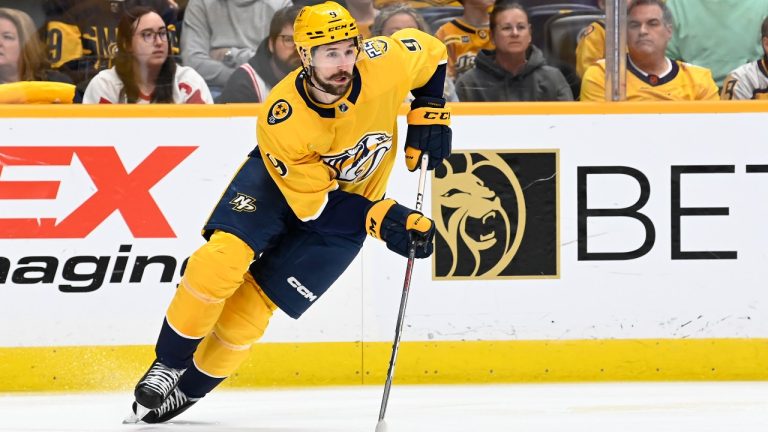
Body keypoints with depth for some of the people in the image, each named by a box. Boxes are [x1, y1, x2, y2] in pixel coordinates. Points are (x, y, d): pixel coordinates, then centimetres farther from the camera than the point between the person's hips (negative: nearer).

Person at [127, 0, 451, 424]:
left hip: (351, 199, 1)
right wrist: (382, 219, -32)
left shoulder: (381, 63, -29)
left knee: (252, 304, -6)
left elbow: (430, 51, -5)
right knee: (222, 257, -24)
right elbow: (312, 201, -25)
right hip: (281, 179, -1)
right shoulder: (280, 119, -32)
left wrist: (429, 115, -12)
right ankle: (168, 365, -4)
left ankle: (191, 387, 14)